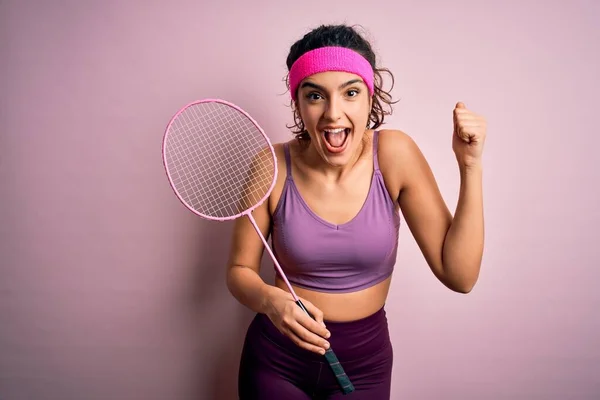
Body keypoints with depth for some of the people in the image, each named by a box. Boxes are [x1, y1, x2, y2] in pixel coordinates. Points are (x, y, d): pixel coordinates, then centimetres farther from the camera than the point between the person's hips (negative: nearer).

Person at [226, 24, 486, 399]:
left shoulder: (394, 154, -16)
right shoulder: (273, 168, -17)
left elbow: (459, 276, -15)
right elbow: (240, 270, -5)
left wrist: (470, 166, -23)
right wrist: (270, 300, -27)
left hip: (364, 362, 1)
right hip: (276, 360, -1)